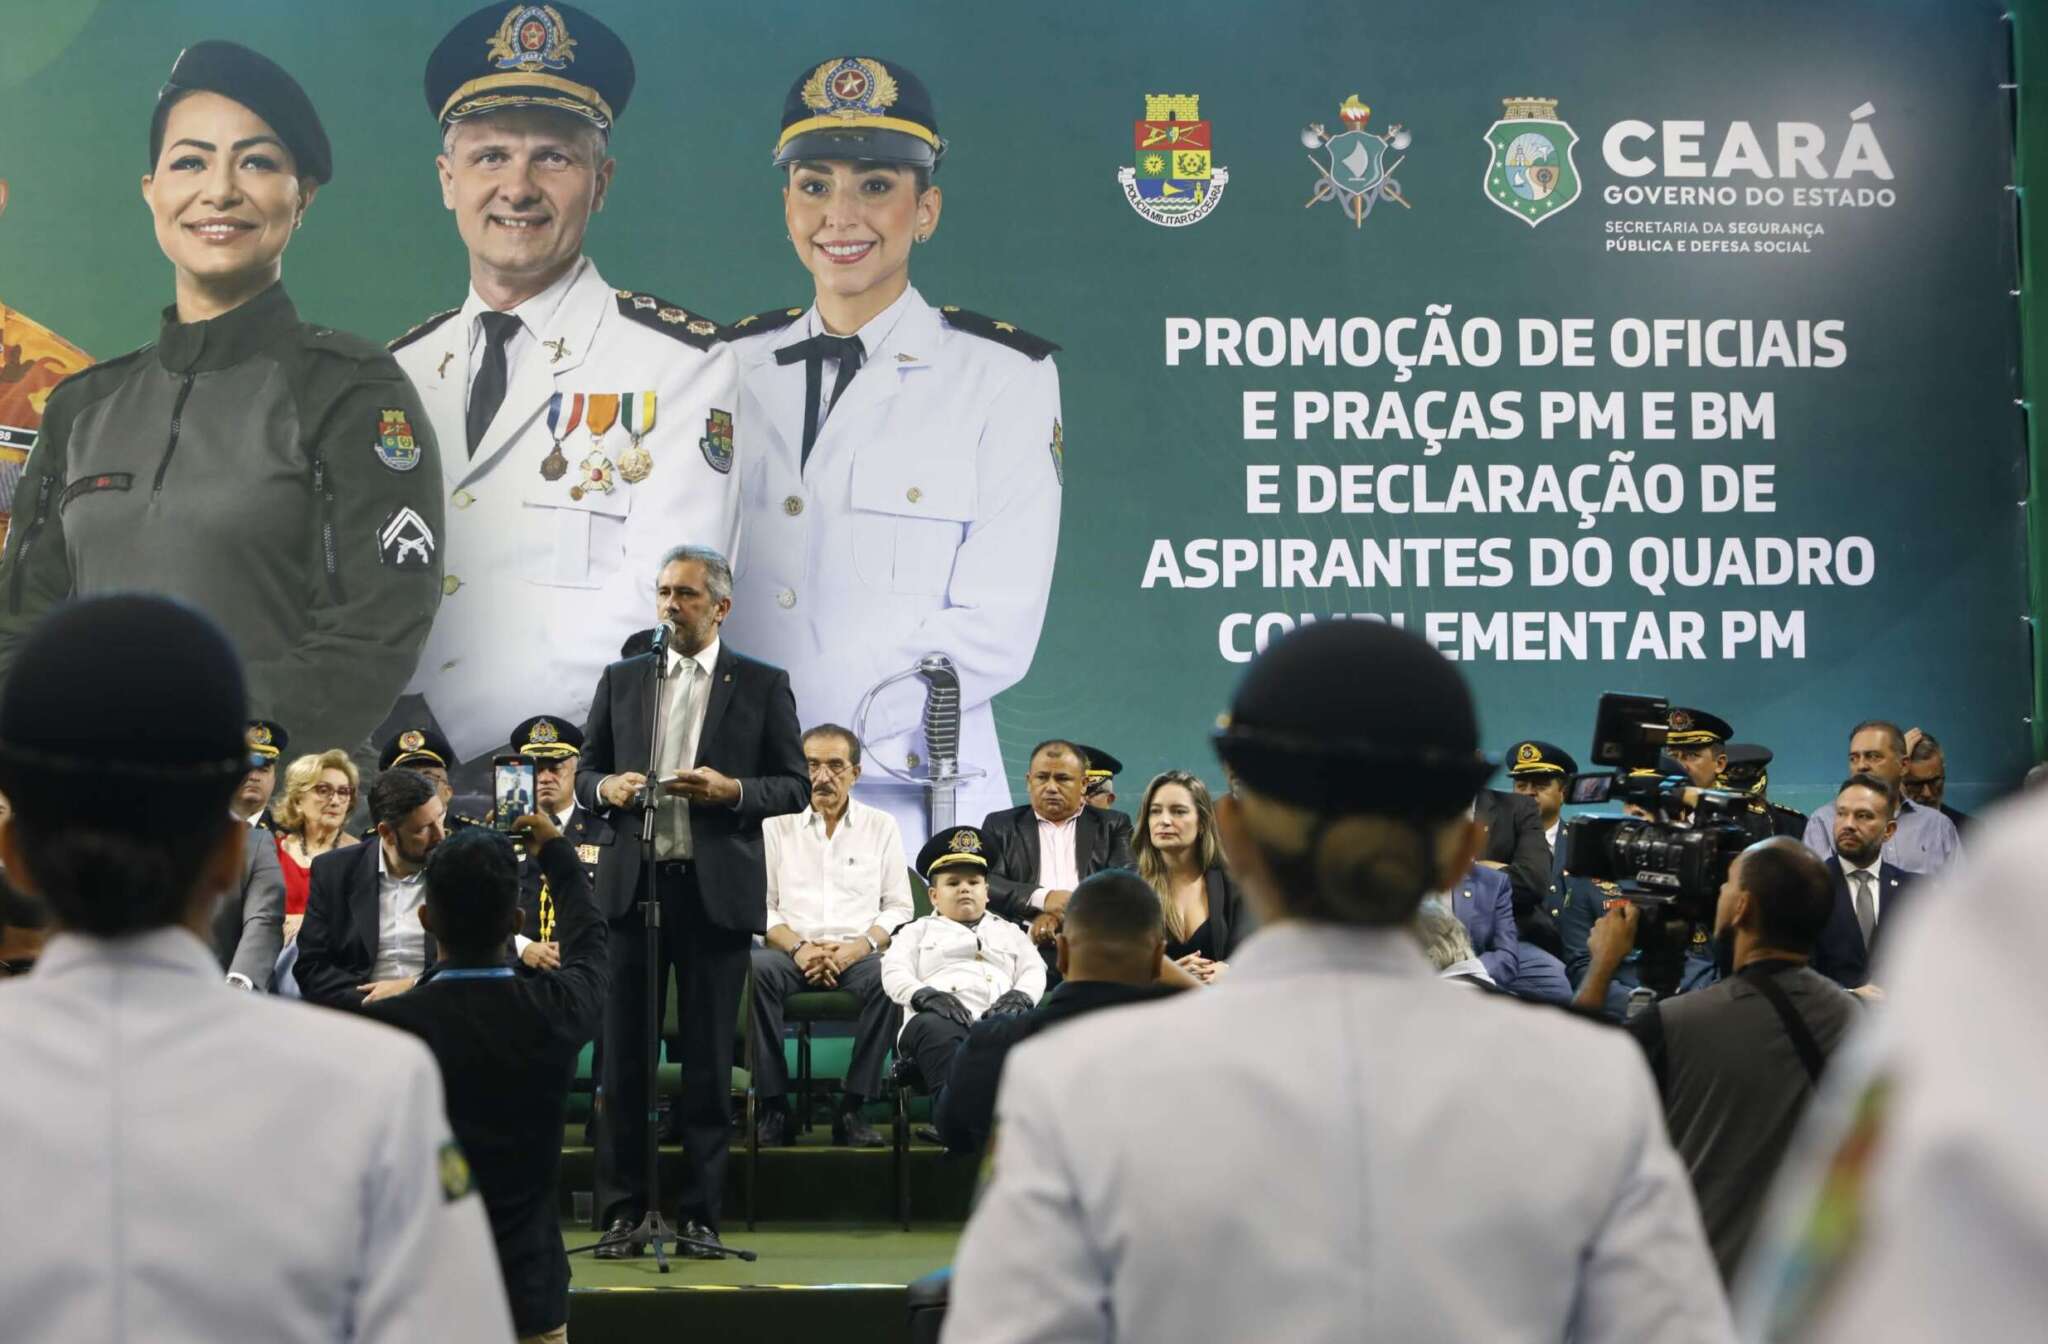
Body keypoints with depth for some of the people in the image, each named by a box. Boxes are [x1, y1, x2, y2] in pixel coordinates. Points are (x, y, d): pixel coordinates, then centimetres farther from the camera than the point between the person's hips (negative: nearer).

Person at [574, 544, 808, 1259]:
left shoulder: (762, 685, 5)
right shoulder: (622, 680, 12)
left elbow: (795, 784, 4)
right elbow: (585, 773, 16)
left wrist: (734, 790, -14)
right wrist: (605, 787, -7)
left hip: (718, 889, -2)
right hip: (634, 882, 2)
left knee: (709, 1058, 3)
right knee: (625, 1054, 2)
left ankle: (700, 1214, 10)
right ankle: (621, 1213, 8)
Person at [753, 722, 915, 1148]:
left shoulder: (881, 826, 14)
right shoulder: (777, 824, 12)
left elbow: (899, 908, 9)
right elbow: (760, 904, 6)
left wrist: (858, 946, -9)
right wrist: (798, 947, -11)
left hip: (856, 955, 0)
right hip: (792, 953, 0)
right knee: (753, 969, -34)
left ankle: (852, 1108, -25)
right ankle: (773, 1107, -27)